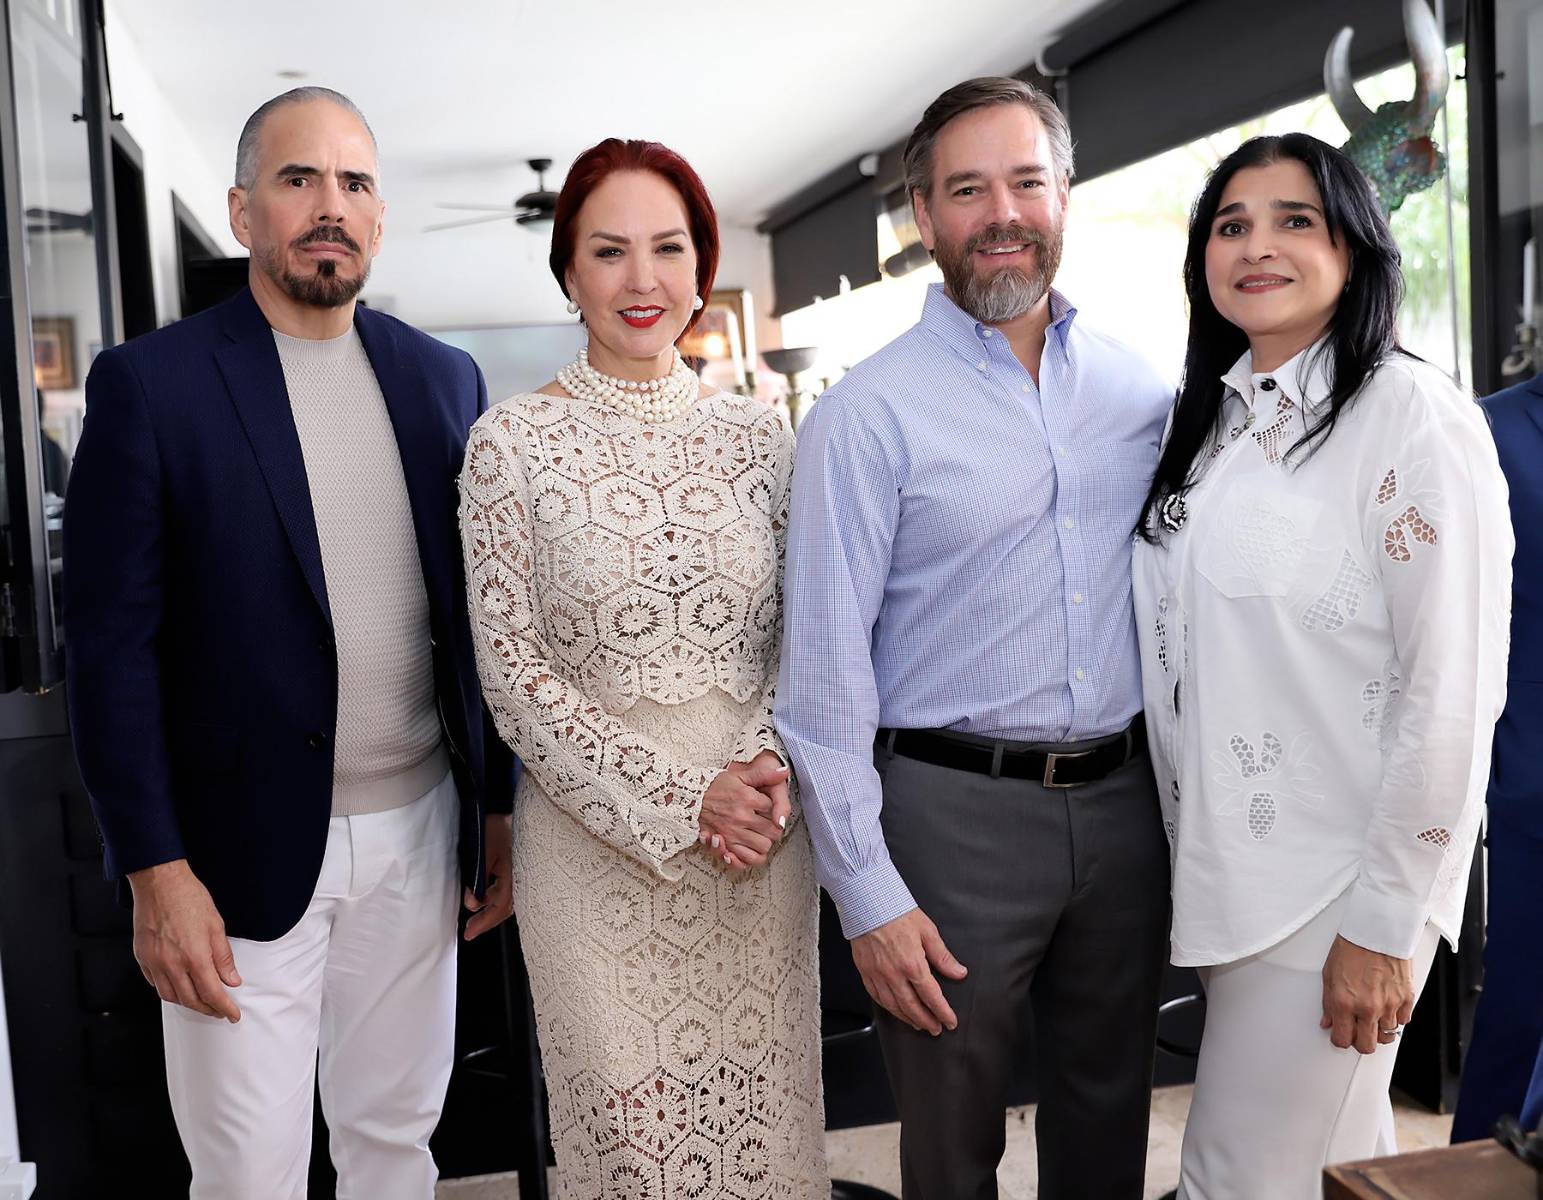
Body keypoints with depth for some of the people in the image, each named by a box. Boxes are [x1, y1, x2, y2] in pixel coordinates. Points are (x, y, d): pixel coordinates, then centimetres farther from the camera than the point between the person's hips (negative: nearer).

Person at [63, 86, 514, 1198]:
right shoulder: (150, 383, -5)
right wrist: (158, 873, -11)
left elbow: (477, 610, 9)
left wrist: (501, 806, 9)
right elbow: (113, 642, -7)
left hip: (419, 833, 4)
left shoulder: (444, 379, 6)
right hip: (245, 851, -3)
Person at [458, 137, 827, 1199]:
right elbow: (513, 669, -7)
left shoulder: (762, 434, 4)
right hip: (594, 839, -2)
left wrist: (765, 777, -11)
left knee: (762, 1110, 13)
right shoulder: (511, 443, -5)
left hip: (761, 835, 3)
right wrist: (680, 799, -13)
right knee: (626, 1115, 9)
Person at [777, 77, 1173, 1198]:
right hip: (955, 808, -4)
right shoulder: (870, 411, -9)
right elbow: (826, 663, -10)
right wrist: (867, 892, -12)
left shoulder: (1143, 388, 5)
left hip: (1124, 800, 4)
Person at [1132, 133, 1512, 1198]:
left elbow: (1451, 697, -16)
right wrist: (1198, 855, 12)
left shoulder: (1416, 418, -12)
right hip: (1230, 868, 7)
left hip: (1337, 886, -6)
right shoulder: (1214, 422, 10)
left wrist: (1384, 923, -15)